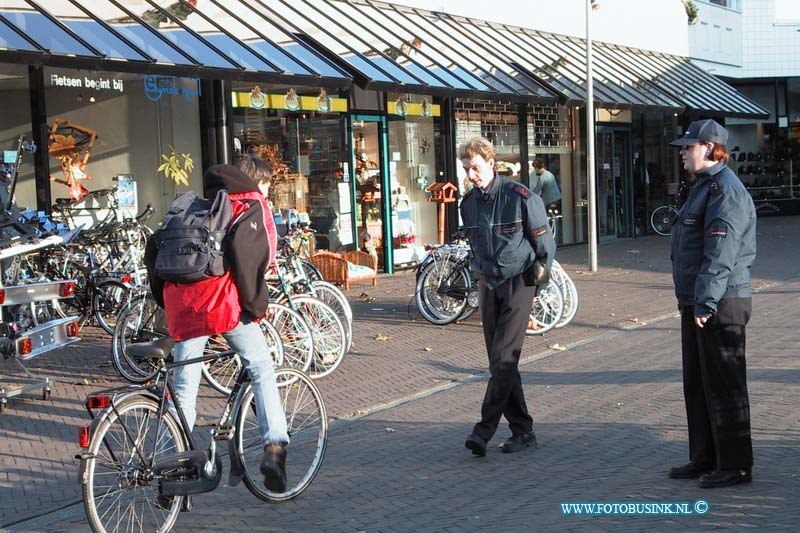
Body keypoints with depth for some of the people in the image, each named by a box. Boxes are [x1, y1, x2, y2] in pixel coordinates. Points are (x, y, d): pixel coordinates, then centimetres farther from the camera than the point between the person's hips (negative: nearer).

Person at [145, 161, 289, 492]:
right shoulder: (252, 207, 7)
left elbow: (154, 245, 23)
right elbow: (243, 248, -14)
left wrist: (164, 298, 26)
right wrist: (255, 304, -9)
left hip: (181, 305, 6)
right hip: (221, 299, -5)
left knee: (183, 389, 13)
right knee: (262, 369, 6)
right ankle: (274, 449, -8)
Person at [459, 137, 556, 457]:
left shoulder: (521, 198, -11)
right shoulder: (468, 203, 7)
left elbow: (545, 243, -4)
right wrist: (481, 272, 16)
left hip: (518, 284, -6)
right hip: (488, 286, 6)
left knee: (504, 359, -14)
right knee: (500, 362, 5)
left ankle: (485, 429, -14)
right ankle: (523, 432, 12)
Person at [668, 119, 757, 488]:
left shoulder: (725, 189, -16)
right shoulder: (704, 186, 18)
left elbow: (720, 254, -24)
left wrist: (705, 302, -26)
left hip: (721, 305, -11)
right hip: (698, 304, 11)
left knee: (723, 386, -3)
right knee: (697, 384, 15)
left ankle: (735, 465, 6)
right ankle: (705, 459, 25)